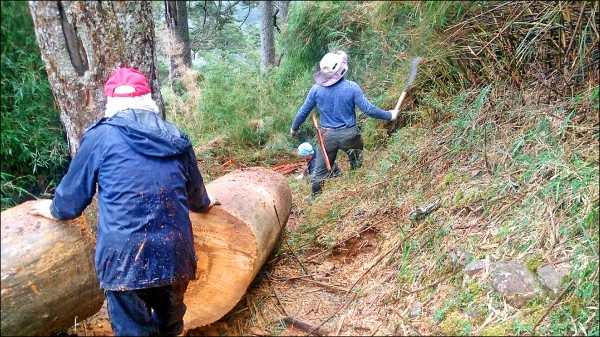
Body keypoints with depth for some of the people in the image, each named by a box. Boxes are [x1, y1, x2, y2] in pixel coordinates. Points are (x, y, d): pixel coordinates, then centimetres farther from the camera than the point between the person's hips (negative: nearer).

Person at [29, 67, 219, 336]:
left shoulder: (101, 136, -2)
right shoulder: (177, 139, 9)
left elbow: (74, 191, 9)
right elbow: (194, 192, 24)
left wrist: (55, 210, 32)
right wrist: (204, 204, 47)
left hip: (126, 257, -3)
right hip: (175, 254, 4)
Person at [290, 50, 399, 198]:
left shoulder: (316, 89, -7)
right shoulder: (352, 87, -15)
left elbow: (303, 112, 2)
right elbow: (369, 109, -12)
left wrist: (294, 127, 19)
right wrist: (389, 115, 3)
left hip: (327, 135, 2)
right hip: (349, 134, -2)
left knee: (320, 170, 15)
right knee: (357, 162, 26)